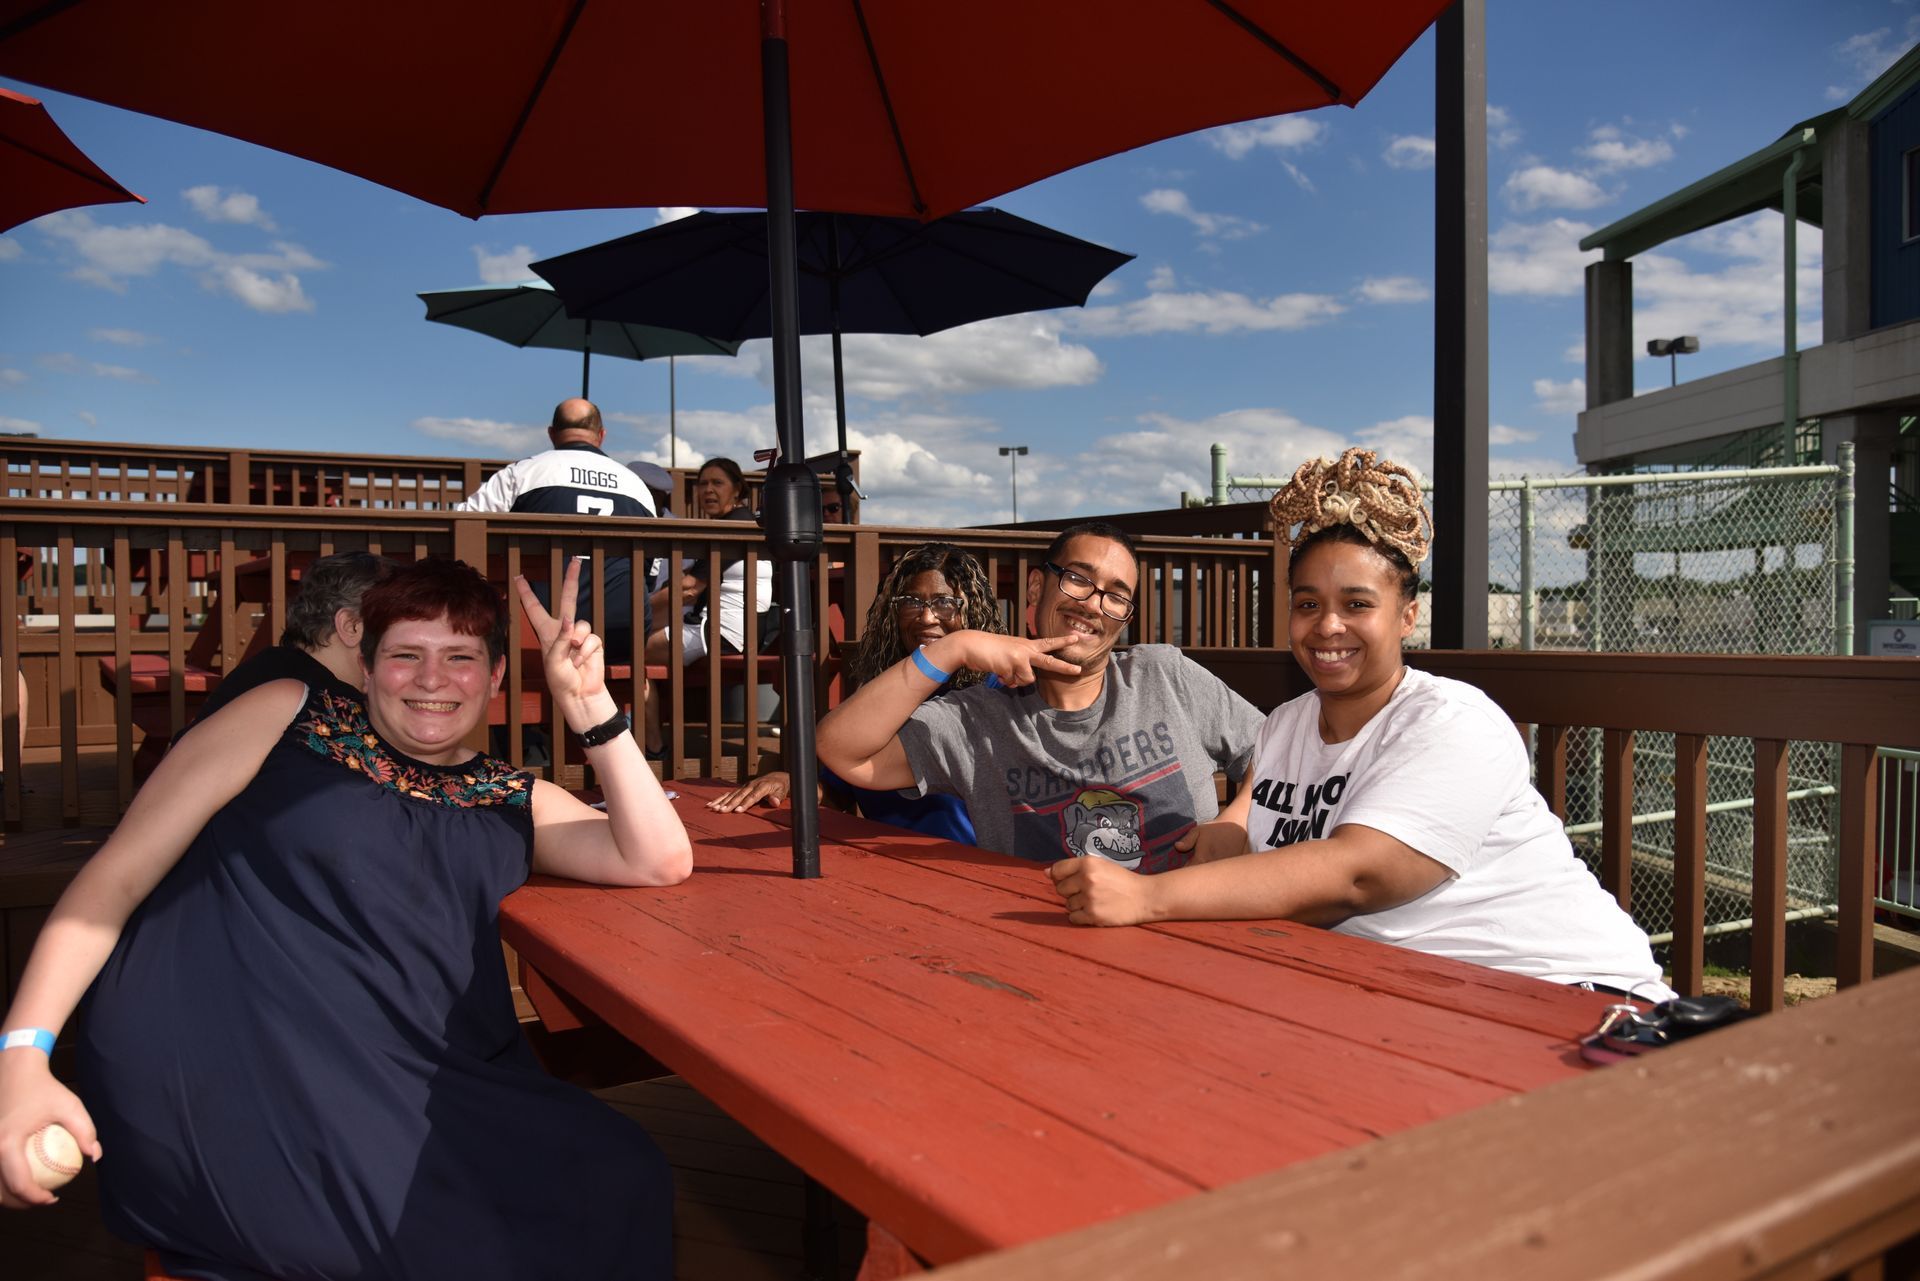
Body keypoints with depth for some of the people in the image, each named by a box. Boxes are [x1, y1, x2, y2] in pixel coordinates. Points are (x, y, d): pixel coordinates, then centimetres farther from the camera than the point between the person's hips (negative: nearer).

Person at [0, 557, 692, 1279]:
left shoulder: (514, 804, 16)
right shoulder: (289, 717, 7)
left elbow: (660, 862, 4)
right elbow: (121, 871, 4)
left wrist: (589, 706, -2)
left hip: (420, 1103, 5)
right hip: (223, 1086, -5)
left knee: (619, 1187, -17)